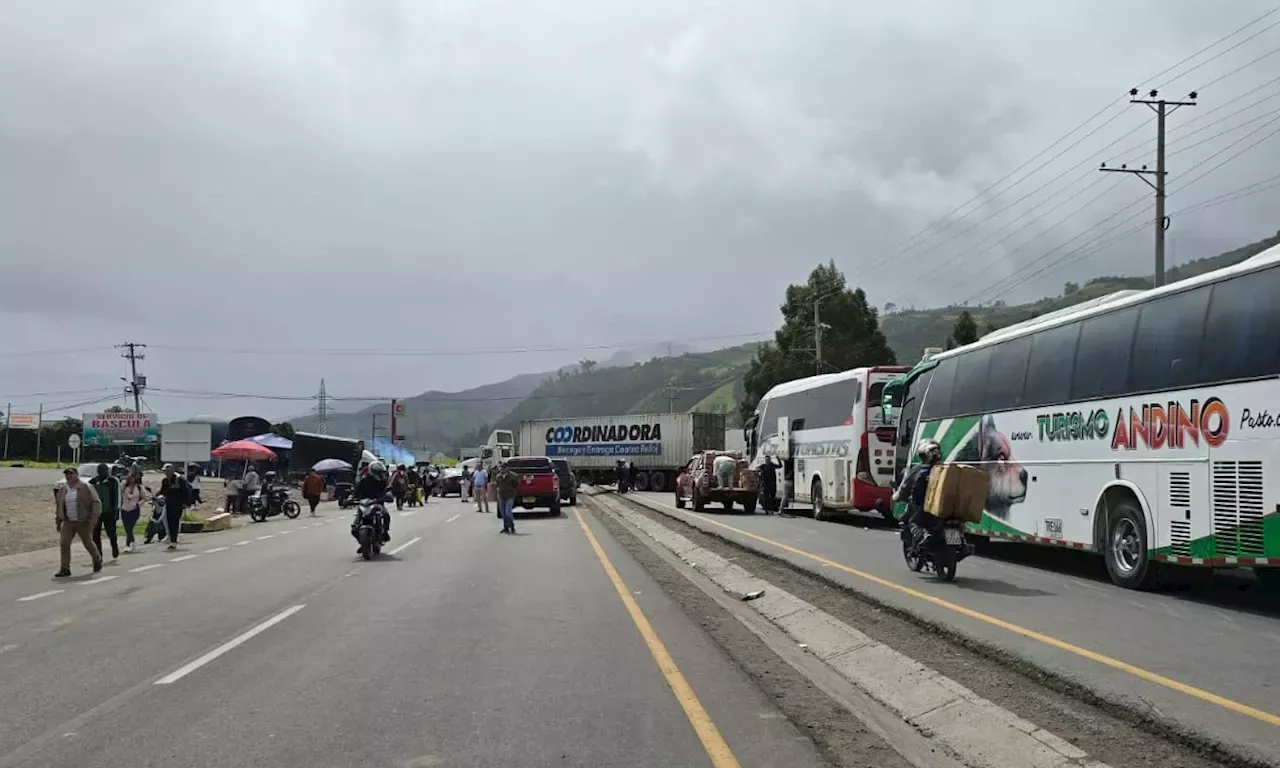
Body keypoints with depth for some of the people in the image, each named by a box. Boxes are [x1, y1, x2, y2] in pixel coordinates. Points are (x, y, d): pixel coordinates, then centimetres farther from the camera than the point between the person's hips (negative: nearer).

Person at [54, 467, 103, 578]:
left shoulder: (86, 488, -7)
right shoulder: (62, 489, 8)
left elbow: (96, 502, -10)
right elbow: (58, 505, 19)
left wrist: (94, 518, -18)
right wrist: (58, 522, 16)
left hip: (84, 523, -4)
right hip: (68, 523, 4)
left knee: (88, 544, 7)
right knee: (64, 543, -8)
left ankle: (97, 560, 33)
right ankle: (65, 569, -3)